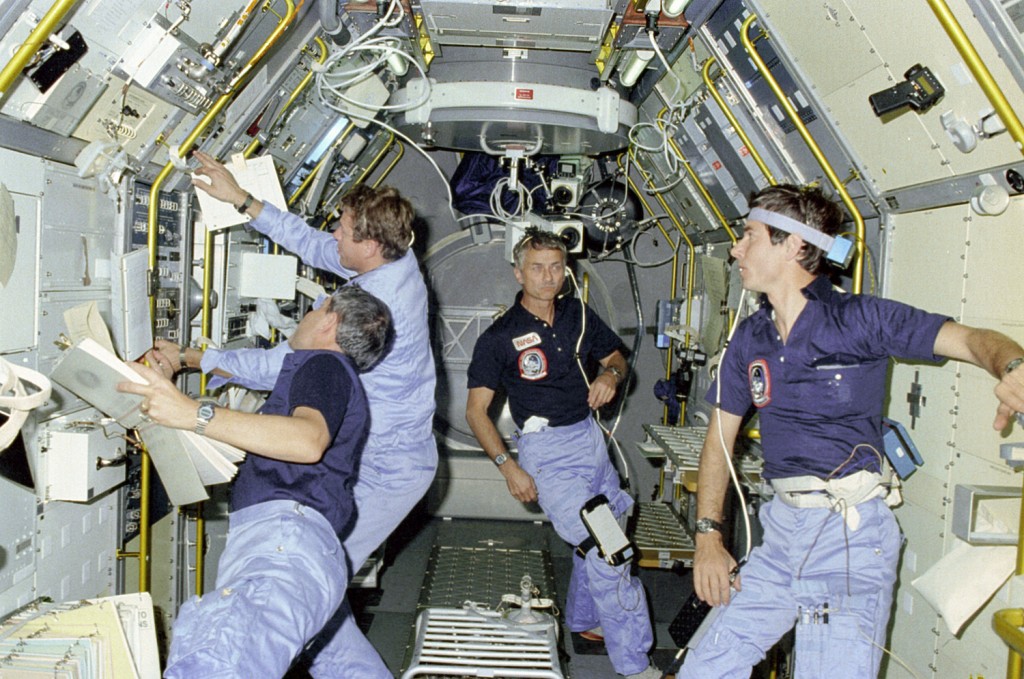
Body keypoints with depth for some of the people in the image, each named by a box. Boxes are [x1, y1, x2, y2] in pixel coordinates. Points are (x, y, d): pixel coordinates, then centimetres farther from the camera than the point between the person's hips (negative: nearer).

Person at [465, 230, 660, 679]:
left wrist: (610, 375, -6)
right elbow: (476, 410, -9)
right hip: (545, 449, -6)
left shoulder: (579, 316, 5)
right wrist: (507, 466, -18)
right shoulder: (500, 336, -10)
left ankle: (582, 620, 43)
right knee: (606, 551, -12)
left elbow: (616, 358, 18)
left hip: (589, 436, 6)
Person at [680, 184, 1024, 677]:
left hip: (851, 531, -5)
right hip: (782, 529, 5)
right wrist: (708, 534, 5)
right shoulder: (751, 338, 9)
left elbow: (972, 339, -15)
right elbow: (720, 437, 12)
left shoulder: (861, 319, -6)